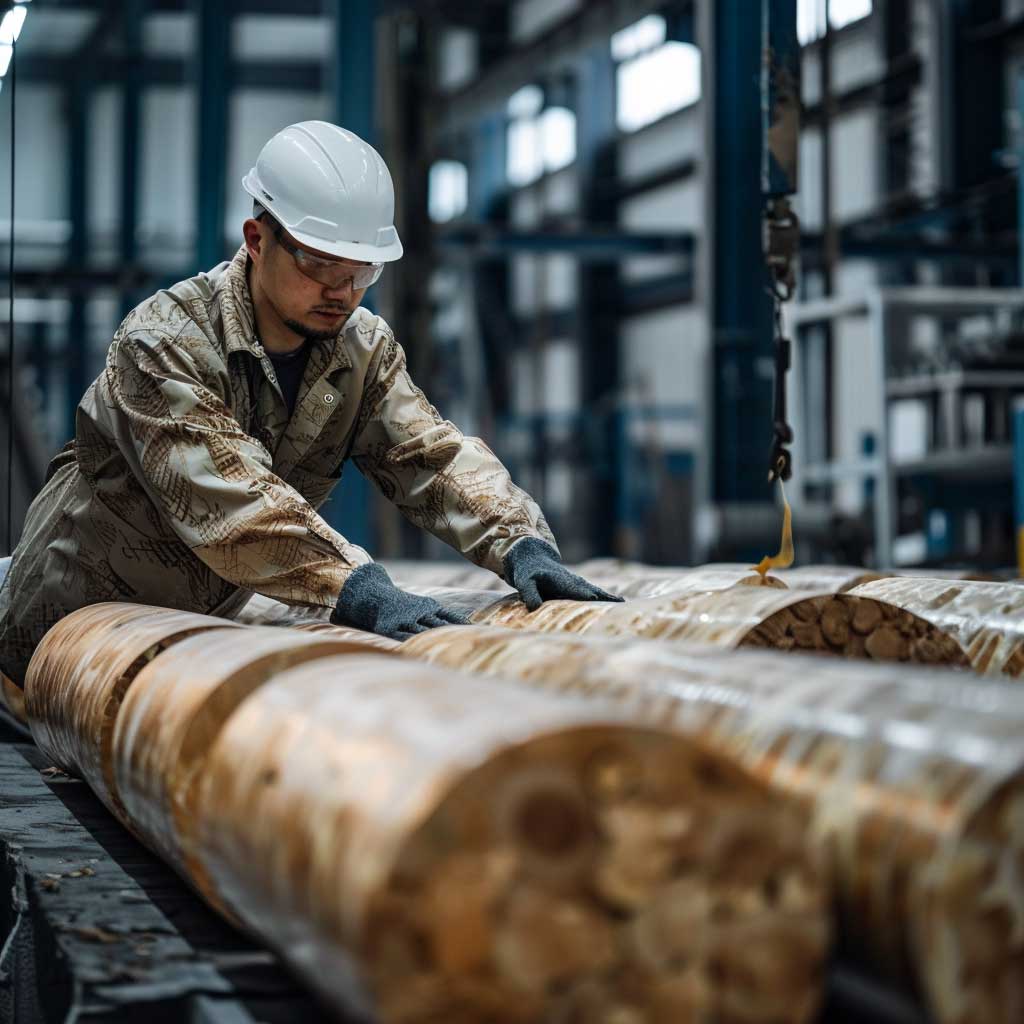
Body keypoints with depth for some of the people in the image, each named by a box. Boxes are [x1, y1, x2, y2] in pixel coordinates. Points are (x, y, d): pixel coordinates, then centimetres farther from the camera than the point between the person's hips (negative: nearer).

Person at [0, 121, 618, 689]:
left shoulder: (365, 348, -11)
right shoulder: (164, 342, -31)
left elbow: (430, 455, -21)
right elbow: (224, 496, -44)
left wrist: (521, 544, -41)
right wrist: (358, 590, -56)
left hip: (206, 617, 6)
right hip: (75, 612, -6)